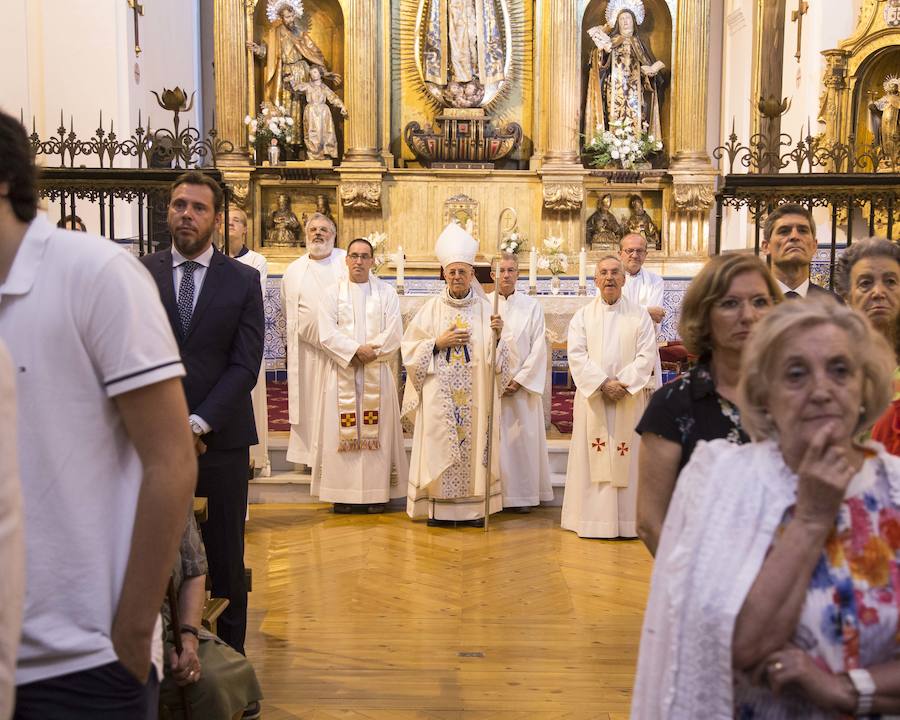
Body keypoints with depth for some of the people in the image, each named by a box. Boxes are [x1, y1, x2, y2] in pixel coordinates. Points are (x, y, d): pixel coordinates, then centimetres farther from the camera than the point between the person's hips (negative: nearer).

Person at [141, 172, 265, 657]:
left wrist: (199, 423, -12)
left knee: (224, 554, 7)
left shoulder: (243, 281, 3)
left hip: (220, 438, 0)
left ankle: (229, 650, 19)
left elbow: (245, 364, -3)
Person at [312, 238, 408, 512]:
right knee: (343, 431, -2)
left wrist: (369, 351, -12)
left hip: (377, 373, 0)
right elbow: (327, 334, -4)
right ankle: (343, 492, 3)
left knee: (377, 431, 0)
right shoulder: (333, 293, 7)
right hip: (342, 372, 0)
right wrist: (356, 350, -14)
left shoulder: (387, 293, 7)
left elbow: (394, 334, -2)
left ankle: (377, 492, 4)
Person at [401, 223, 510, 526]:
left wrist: (496, 337, -17)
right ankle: (438, 507, 7)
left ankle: (473, 506, 9)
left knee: (474, 443, 0)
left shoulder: (485, 309, 5)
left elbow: (496, 358, 2)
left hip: (475, 395, 1)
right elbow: (410, 347, 3)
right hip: (439, 395, 0)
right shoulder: (432, 308, 4)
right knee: (439, 445, -1)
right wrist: (439, 343, -9)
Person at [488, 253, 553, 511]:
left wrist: (519, 380, -6)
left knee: (523, 439, 2)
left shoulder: (532, 306, 4)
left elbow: (538, 348, 1)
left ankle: (523, 495, 11)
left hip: (523, 385, 0)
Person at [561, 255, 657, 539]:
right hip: (592, 397, 0)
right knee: (592, 459, 0)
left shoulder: (639, 315, 7)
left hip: (629, 398, 0)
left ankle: (627, 519, 5)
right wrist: (603, 383, -14)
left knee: (627, 459, 0)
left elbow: (647, 355, -2)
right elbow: (577, 355, -3)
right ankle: (592, 518, 5)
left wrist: (623, 383, -14)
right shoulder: (583, 316, 7)